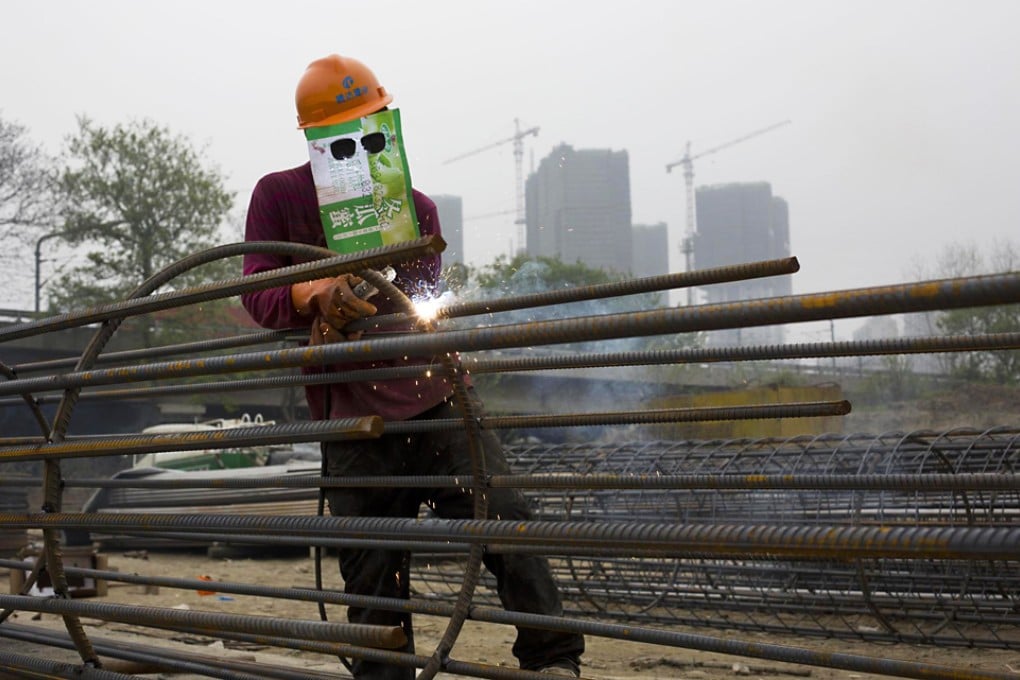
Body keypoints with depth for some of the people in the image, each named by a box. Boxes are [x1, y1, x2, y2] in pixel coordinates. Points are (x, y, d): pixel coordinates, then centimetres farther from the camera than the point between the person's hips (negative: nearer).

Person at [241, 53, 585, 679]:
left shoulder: (416, 208, 14)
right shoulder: (279, 196, 9)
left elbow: (416, 300, 3)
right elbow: (258, 291, 0)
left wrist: (351, 311, -19)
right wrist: (316, 293, -22)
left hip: (436, 397, 1)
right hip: (352, 417, -1)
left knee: (505, 518, -13)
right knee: (374, 583, 0)